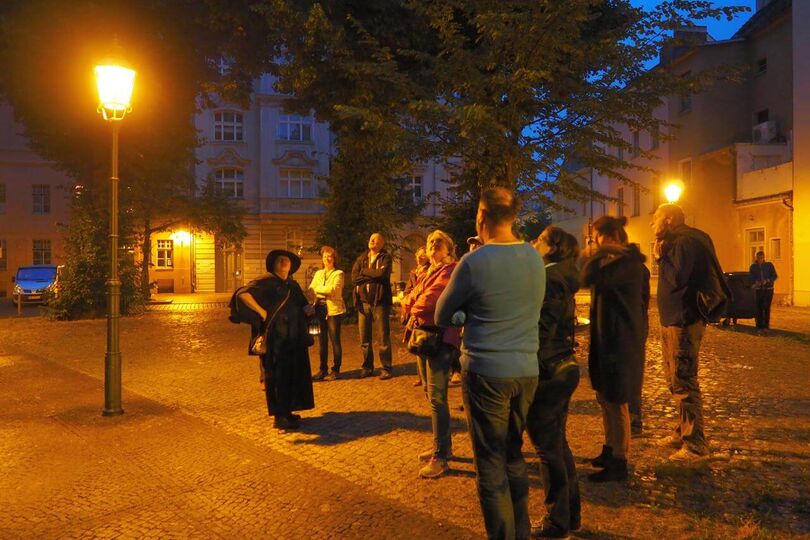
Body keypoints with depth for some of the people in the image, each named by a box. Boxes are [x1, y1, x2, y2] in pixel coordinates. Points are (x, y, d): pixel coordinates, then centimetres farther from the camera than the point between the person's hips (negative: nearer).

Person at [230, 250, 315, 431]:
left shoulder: (293, 285, 15)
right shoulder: (266, 282, -5)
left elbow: (303, 306, 24)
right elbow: (242, 294, -19)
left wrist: (308, 309, 1)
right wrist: (262, 312, -21)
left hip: (294, 337, 7)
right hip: (275, 337, -7)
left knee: (294, 374, 11)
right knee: (277, 375, -2)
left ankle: (288, 412, 24)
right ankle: (279, 417, 6)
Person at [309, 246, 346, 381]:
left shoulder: (338, 274, 0)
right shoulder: (318, 273, 17)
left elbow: (332, 289, -15)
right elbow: (311, 289, 7)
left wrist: (317, 289, -4)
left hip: (333, 310, -5)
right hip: (320, 309, 5)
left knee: (335, 341, -1)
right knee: (322, 341, 7)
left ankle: (335, 370, 6)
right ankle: (323, 370, 14)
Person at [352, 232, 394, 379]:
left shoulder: (385, 258, 2)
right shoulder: (361, 259, 13)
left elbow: (382, 273, -17)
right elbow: (354, 277, 0)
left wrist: (364, 271, -3)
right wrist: (373, 276, -10)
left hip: (380, 301, -4)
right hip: (363, 301, 4)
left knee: (383, 337, -1)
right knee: (364, 339, 8)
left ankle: (386, 368, 8)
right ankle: (367, 367, 19)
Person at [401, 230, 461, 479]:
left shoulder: (450, 271, -8)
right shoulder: (428, 273, 20)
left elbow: (431, 299, -20)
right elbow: (409, 299, 14)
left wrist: (415, 308, -2)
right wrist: (411, 305, -8)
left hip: (441, 338, -9)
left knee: (436, 397, -10)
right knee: (430, 394, 16)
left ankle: (440, 457, -4)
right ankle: (443, 445, 29)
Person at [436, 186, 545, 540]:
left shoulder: (473, 263, -14)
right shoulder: (535, 258, 3)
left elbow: (443, 317, -2)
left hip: (486, 372, -6)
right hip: (527, 371, 6)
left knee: (491, 464, 6)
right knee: (514, 456, 20)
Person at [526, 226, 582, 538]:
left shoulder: (549, 279, -17)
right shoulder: (562, 278, 12)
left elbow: (541, 332, -21)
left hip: (547, 374, -9)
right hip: (563, 369, 9)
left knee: (548, 449, 3)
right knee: (558, 444, 18)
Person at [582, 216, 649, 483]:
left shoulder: (629, 262, -18)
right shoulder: (616, 260, 15)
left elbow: (589, 278, -29)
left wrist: (601, 251, -18)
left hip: (622, 342, -10)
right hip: (607, 338, 10)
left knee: (616, 401, -1)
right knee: (604, 397, 17)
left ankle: (619, 463, 11)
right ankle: (610, 449, 32)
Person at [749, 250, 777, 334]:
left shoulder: (769, 265, -1)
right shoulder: (753, 266, 2)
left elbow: (774, 276, 0)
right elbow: (751, 277, 5)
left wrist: (767, 281, -18)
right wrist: (756, 282, -17)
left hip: (768, 289, -1)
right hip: (759, 289, 1)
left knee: (766, 307, -6)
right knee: (759, 308, -3)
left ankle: (766, 326, 2)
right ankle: (760, 327, 1)